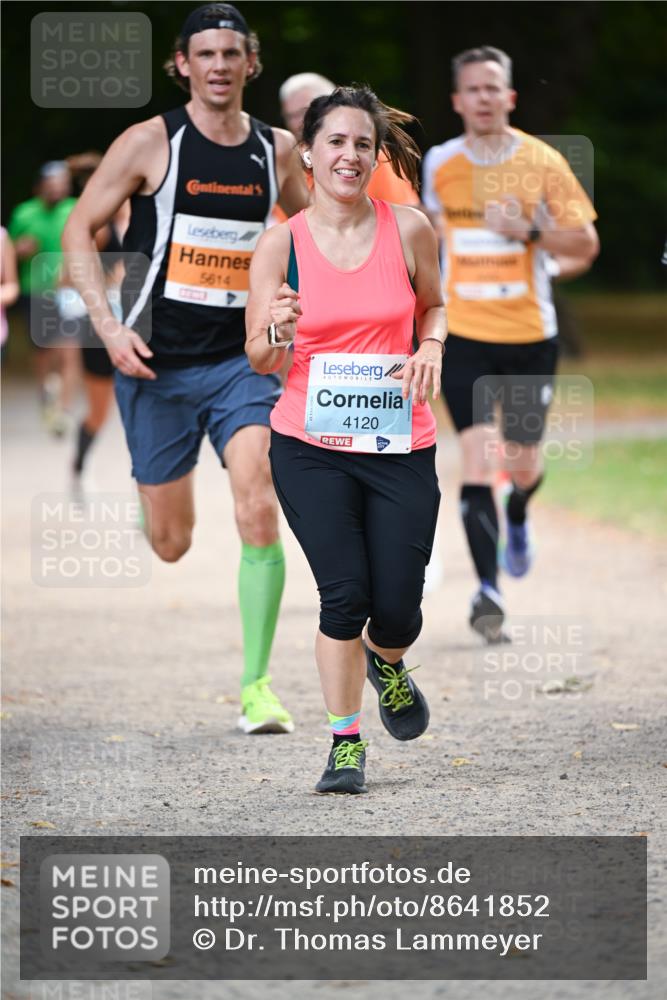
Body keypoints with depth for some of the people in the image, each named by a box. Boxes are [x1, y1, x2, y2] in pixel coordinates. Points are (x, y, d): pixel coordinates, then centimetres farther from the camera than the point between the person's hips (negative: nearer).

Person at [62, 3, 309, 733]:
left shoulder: (276, 151, 5)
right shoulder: (151, 143, -4)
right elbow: (80, 228, -1)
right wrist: (108, 325, -10)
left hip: (244, 359, 2)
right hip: (158, 364, -1)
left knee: (259, 511, -18)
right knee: (170, 545, 3)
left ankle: (256, 686, -14)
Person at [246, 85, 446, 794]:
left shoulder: (409, 230, 0)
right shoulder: (281, 245, -3)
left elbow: (433, 305, 18)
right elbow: (259, 360, 2)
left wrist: (431, 347, -3)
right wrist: (278, 332, -21)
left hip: (400, 444, 1)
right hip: (309, 446, -1)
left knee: (396, 609, -1)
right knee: (344, 595, -11)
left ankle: (385, 663, 37)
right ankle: (344, 743, 7)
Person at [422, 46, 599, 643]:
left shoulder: (543, 163, -4)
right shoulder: (439, 165, 1)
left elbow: (585, 244, -4)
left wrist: (527, 231, -18)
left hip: (530, 334, 0)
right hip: (465, 336, 0)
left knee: (525, 466, 9)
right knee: (477, 460, -15)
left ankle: (518, 519, 47)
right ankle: (488, 591, -13)